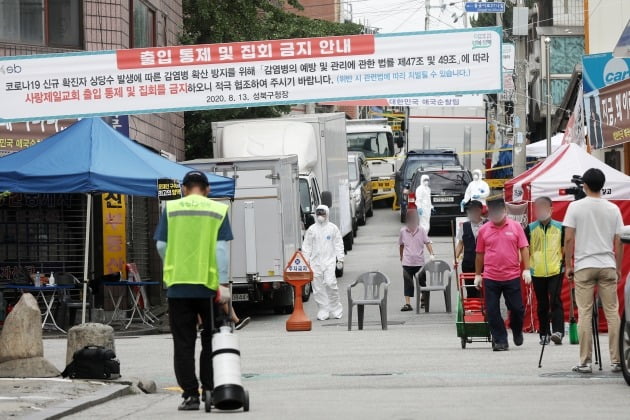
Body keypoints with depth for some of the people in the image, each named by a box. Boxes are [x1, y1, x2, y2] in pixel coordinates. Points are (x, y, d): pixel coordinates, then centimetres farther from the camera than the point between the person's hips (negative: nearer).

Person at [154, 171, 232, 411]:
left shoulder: (170, 209, 2)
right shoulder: (218, 211, 1)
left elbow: (161, 246, -1)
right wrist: (222, 283, -6)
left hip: (178, 285, 0)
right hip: (208, 285, 0)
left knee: (183, 343, 5)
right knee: (211, 341, 13)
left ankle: (190, 394, 1)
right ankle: (210, 389, 13)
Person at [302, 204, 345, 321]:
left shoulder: (333, 228, 5)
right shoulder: (312, 229, 7)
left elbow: (338, 244, 7)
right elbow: (307, 247, 9)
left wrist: (340, 259, 1)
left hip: (329, 260, -2)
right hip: (315, 262, 2)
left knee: (330, 283, -15)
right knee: (318, 287, 0)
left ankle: (336, 309, 1)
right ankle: (323, 310, 7)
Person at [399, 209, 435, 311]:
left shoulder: (421, 230, -1)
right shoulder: (403, 231, 1)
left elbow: (427, 242, -5)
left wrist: (431, 254, -17)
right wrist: (401, 257, 19)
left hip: (419, 261, 0)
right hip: (407, 262, 0)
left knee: (421, 282, 12)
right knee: (408, 283, -4)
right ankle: (407, 303, -5)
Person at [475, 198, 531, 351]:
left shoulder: (515, 227, 2)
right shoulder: (484, 230, 4)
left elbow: (524, 249, 2)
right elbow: (480, 254, 11)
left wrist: (526, 269, -5)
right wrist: (478, 274, 12)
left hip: (512, 277, -1)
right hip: (490, 279, 1)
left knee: (517, 308, 5)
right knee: (492, 312, 0)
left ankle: (517, 332, 32)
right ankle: (500, 341, 9)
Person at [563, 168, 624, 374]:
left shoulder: (576, 207, -2)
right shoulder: (613, 209, 4)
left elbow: (568, 239, -4)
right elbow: (618, 242, 6)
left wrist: (568, 265, 4)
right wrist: (618, 268, 15)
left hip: (584, 266, -2)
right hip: (608, 266, 2)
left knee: (585, 314, -1)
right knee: (612, 313, 5)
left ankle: (585, 362, -2)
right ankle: (617, 360, 4)